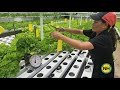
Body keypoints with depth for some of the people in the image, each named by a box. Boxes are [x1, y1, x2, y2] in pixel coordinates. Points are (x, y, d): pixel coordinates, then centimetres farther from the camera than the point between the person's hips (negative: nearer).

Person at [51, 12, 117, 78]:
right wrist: (64, 29, -11)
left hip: (104, 71, -7)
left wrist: (61, 37, -41)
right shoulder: (95, 32, -9)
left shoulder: (105, 38, -35)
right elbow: (79, 31, 0)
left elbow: (82, 46, -46)